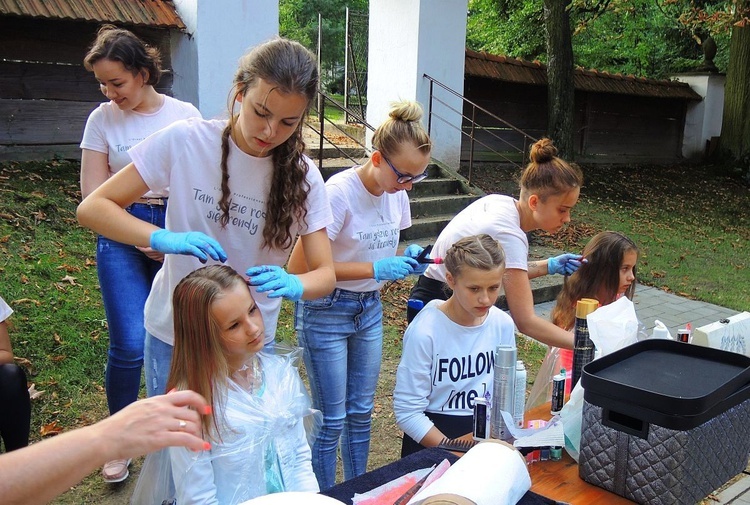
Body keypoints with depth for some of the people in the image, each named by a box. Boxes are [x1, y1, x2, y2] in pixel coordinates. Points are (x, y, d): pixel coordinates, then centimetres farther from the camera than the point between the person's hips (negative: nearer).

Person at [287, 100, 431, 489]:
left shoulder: (397, 193, -2)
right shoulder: (339, 192, -23)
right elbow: (299, 266, -23)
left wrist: (404, 260, -11)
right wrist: (375, 270, -26)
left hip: (369, 310, 7)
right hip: (325, 314, -6)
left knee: (361, 412, 17)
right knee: (332, 420, 3)